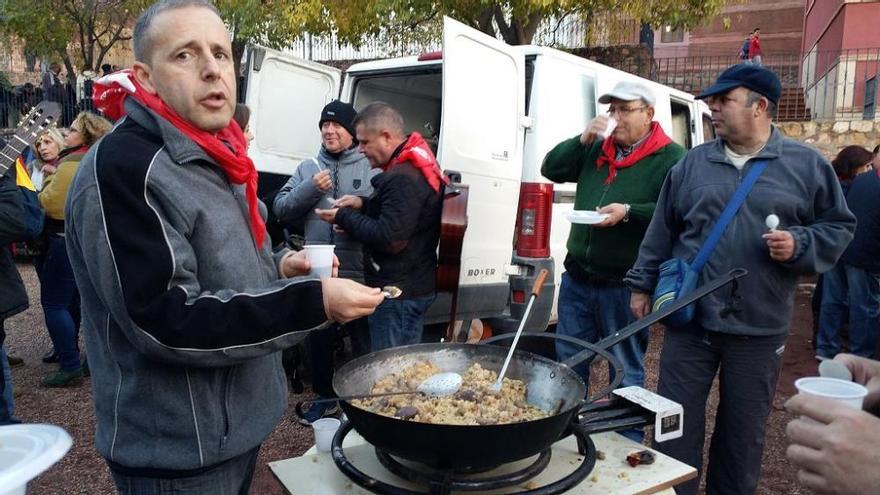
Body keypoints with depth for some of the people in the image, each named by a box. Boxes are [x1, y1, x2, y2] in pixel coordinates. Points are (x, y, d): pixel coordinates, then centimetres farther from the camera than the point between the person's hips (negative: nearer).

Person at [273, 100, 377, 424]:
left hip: (359, 272, -4)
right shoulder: (307, 168, 11)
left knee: (363, 339, 8)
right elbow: (281, 209, 5)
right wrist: (310, 188, -10)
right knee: (317, 338, 16)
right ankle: (324, 397, 36)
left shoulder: (371, 168, -1)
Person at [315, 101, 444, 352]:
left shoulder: (404, 178, -22)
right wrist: (363, 204, 8)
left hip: (399, 293, -11)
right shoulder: (412, 167, 12)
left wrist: (344, 217, -13)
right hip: (411, 287, 11)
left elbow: (390, 239, -25)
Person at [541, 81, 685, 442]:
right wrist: (582, 140, -2)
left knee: (627, 370, 9)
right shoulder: (597, 149, 12)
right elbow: (550, 169, 10)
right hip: (577, 278, 6)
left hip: (624, 286, -6)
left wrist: (628, 212, -26)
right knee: (568, 361, 17)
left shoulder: (671, 158, -6)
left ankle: (628, 443, 26)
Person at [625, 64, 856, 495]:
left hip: (760, 330, 0)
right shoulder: (692, 163, 5)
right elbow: (661, 230, 9)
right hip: (689, 320, 1)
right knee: (676, 425, 7)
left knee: (743, 432, 15)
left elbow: (838, 227, 7)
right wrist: (642, 285, 9)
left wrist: (799, 245, -13)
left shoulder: (807, 165, 1)